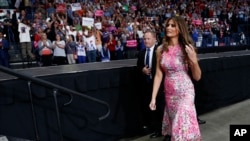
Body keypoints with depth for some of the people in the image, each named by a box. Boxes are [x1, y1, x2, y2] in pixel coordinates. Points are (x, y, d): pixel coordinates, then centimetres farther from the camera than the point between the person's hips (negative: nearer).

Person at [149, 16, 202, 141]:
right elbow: (158, 75, 2)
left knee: (184, 126, -7)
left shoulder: (187, 48, -9)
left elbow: (197, 77, -6)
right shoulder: (161, 49, -2)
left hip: (185, 92, -3)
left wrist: (194, 60, -23)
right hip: (169, 93, 3)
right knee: (173, 124, 17)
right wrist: (153, 98, 0)